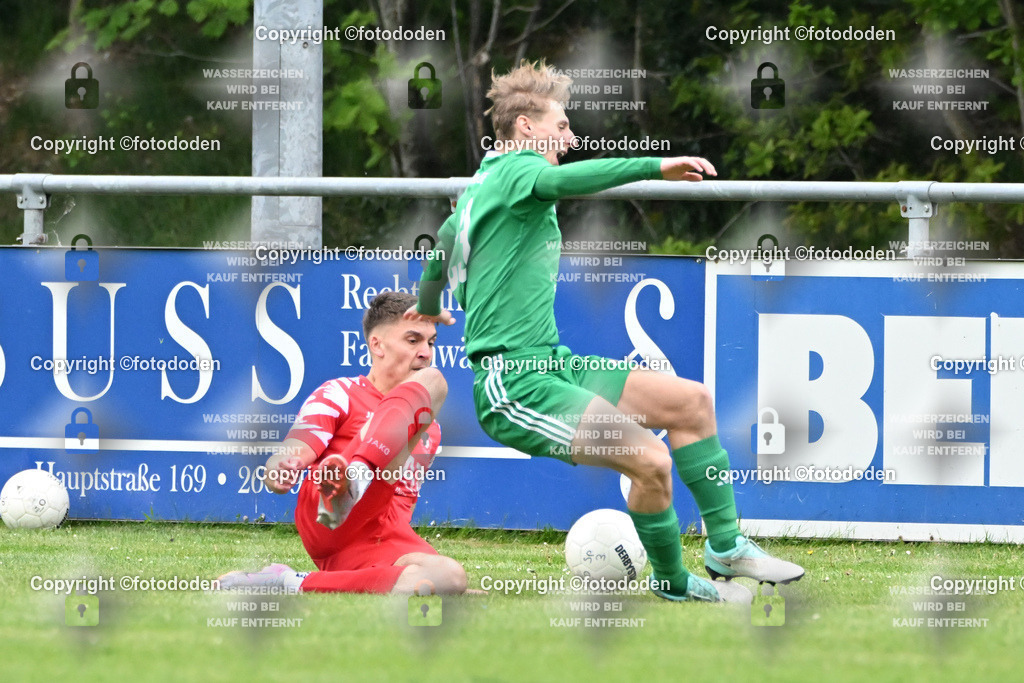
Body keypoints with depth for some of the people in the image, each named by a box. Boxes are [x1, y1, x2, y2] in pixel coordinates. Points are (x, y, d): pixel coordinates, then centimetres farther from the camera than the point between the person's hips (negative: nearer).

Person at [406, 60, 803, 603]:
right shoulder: (518, 169, -10)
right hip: (514, 385, -11)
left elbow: (446, 236, 40)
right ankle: (673, 584, 0)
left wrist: (428, 305, 60)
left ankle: (726, 547, 13)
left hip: (548, 363, 11)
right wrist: (655, 166, -42)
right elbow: (565, 179, -34)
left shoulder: (482, 182, 21)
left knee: (691, 400, 7)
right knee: (651, 461, -23)